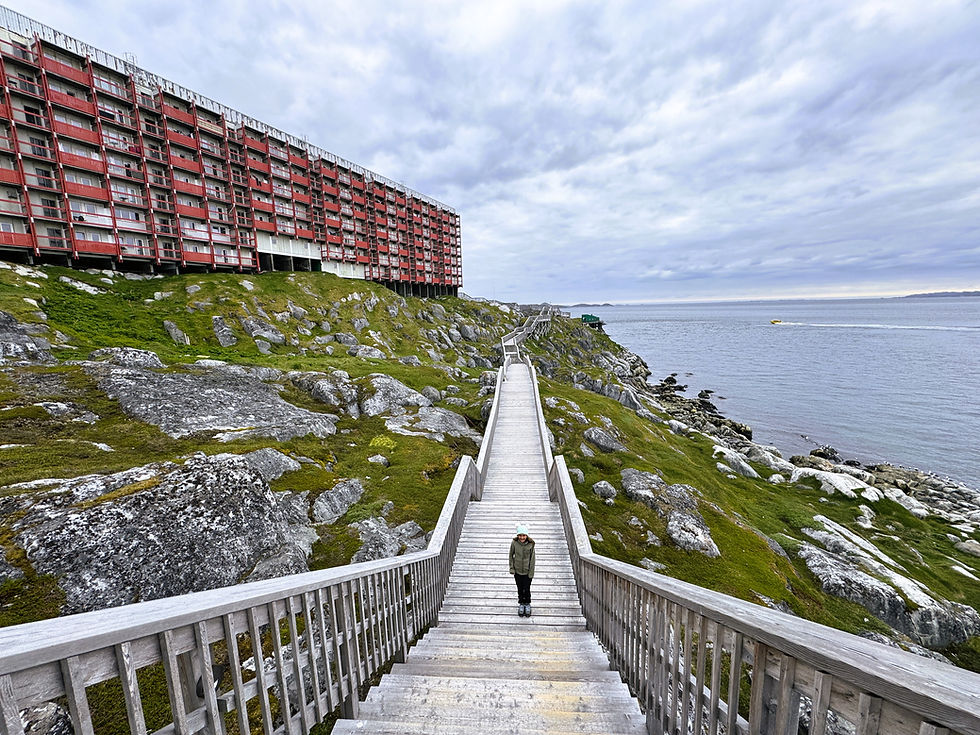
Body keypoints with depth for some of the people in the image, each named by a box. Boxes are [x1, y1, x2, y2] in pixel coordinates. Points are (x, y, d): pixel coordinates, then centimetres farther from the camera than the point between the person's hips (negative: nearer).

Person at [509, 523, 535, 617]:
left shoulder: (531, 544, -17)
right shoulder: (514, 543, -16)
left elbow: (532, 559, -9)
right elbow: (511, 555, -2)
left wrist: (531, 572, -6)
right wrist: (511, 568, -3)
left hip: (527, 571, -1)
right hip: (517, 571, 1)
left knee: (527, 589, 7)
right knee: (520, 589, 14)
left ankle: (527, 604, 34)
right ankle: (521, 604, 37)